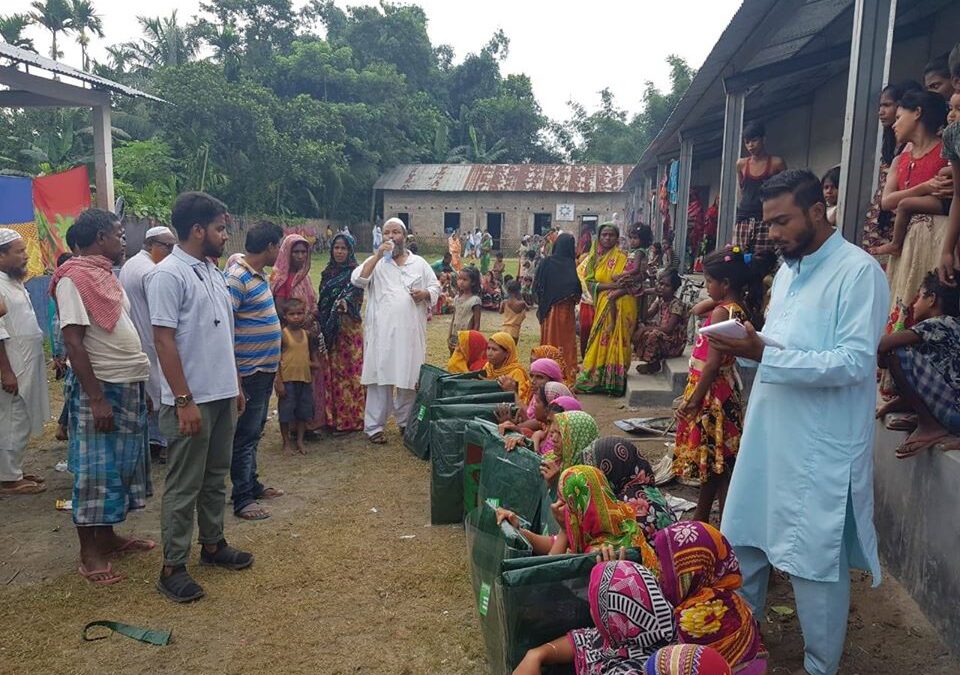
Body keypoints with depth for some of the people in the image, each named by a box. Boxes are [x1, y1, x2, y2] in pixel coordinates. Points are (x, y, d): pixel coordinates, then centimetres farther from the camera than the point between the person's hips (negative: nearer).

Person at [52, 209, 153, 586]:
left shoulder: (106, 275, 14)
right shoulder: (74, 279, -13)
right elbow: (73, 342, -19)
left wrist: (140, 384, 17)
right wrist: (96, 398, -22)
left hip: (129, 386, 9)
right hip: (101, 388, -9)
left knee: (120, 466, 15)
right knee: (95, 471, 0)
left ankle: (108, 537, 28)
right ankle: (89, 554, 11)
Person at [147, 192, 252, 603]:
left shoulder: (212, 272, 12)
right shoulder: (168, 275, -14)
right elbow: (164, 340, -18)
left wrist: (236, 385, 17)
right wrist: (184, 400, -20)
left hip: (223, 396, 8)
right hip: (191, 400, -8)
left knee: (216, 477, 18)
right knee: (184, 486, 2)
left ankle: (213, 544, 33)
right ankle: (172, 567, 13)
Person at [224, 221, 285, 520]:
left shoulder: (259, 274, 10)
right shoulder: (237, 278, -19)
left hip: (265, 369, 9)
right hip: (248, 372, -9)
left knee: (255, 432, 19)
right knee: (245, 435, 1)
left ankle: (252, 484, 32)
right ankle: (242, 499, 11)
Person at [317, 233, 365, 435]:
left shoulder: (355, 272, -4)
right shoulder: (327, 273, 15)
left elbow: (356, 292, -23)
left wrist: (346, 301, -44)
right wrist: (320, 324, 13)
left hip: (349, 327, -6)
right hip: (329, 329, 6)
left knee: (349, 370, -3)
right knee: (331, 371, 8)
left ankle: (350, 418, 5)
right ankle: (333, 417, 17)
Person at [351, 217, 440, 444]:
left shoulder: (419, 263, 10)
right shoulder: (375, 262, 4)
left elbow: (436, 286, 14)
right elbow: (357, 280, -12)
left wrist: (425, 293, -9)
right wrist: (377, 255, -16)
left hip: (411, 331, 2)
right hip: (381, 331, -2)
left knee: (409, 377, 10)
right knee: (380, 377, -1)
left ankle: (406, 422, 26)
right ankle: (373, 427, 5)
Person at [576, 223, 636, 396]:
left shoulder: (622, 257, -4)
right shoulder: (595, 258, 9)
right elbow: (590, 282, -2)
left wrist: (613, 295, -22)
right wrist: (612, 285, -15)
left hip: (620, 305, -4)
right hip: (602, 306, 4)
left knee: (615, 341, -2)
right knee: (601, 341, 6)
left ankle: (613, 381, 3)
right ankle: (596, 380, 13)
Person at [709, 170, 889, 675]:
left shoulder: (859, 271, -13)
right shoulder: (788, 270, 13)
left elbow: (855, 362, -22)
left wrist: (764, 355, -26)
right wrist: (745, 348, -3)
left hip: (819, 450, -8)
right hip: (768, 435, 8)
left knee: (816, 563, 5)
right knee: (745, 540, 17)